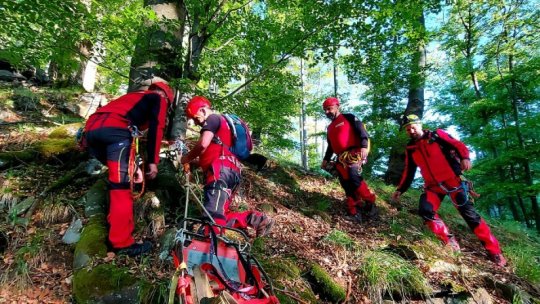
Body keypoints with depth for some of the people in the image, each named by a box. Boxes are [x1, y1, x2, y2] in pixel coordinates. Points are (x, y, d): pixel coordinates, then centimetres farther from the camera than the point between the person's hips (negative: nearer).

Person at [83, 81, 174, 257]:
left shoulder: (134, 97, 41)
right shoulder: (158, 99, 21)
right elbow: (156, 128, 2)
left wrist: (132, 166, 38)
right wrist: (153, 162, -1)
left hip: (91, 128, 8)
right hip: (114, 129, -8)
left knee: (119, 175, 24)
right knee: (122, 185, -6)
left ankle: (114, 221, 30)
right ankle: (122, 243, -3)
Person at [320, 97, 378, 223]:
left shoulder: (349, 118, 5)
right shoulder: (330, 128, 26)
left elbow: (361, 130, -7)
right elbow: (331, 146, 30)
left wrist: (364, 146, -22)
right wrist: (326, 159, 20)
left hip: (354, 153, -7)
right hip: (341, 158, 7)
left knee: (353, 177, -26)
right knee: (347, 185, 0)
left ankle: (370, 203, -11)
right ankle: (355, 213, 3)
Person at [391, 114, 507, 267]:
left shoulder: (436, 135, -1)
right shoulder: (410, 149, 8)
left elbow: (458, 145, -7)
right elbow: (408, 172, 14)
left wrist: (464, 157, -28)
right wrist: (400, 190, 7)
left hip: (453, 181, -3)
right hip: (433, 186, 4)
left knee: (469, 213, -5)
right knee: (425, 211, -18)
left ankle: (494, 251, 7)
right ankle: (450, 241, -2)